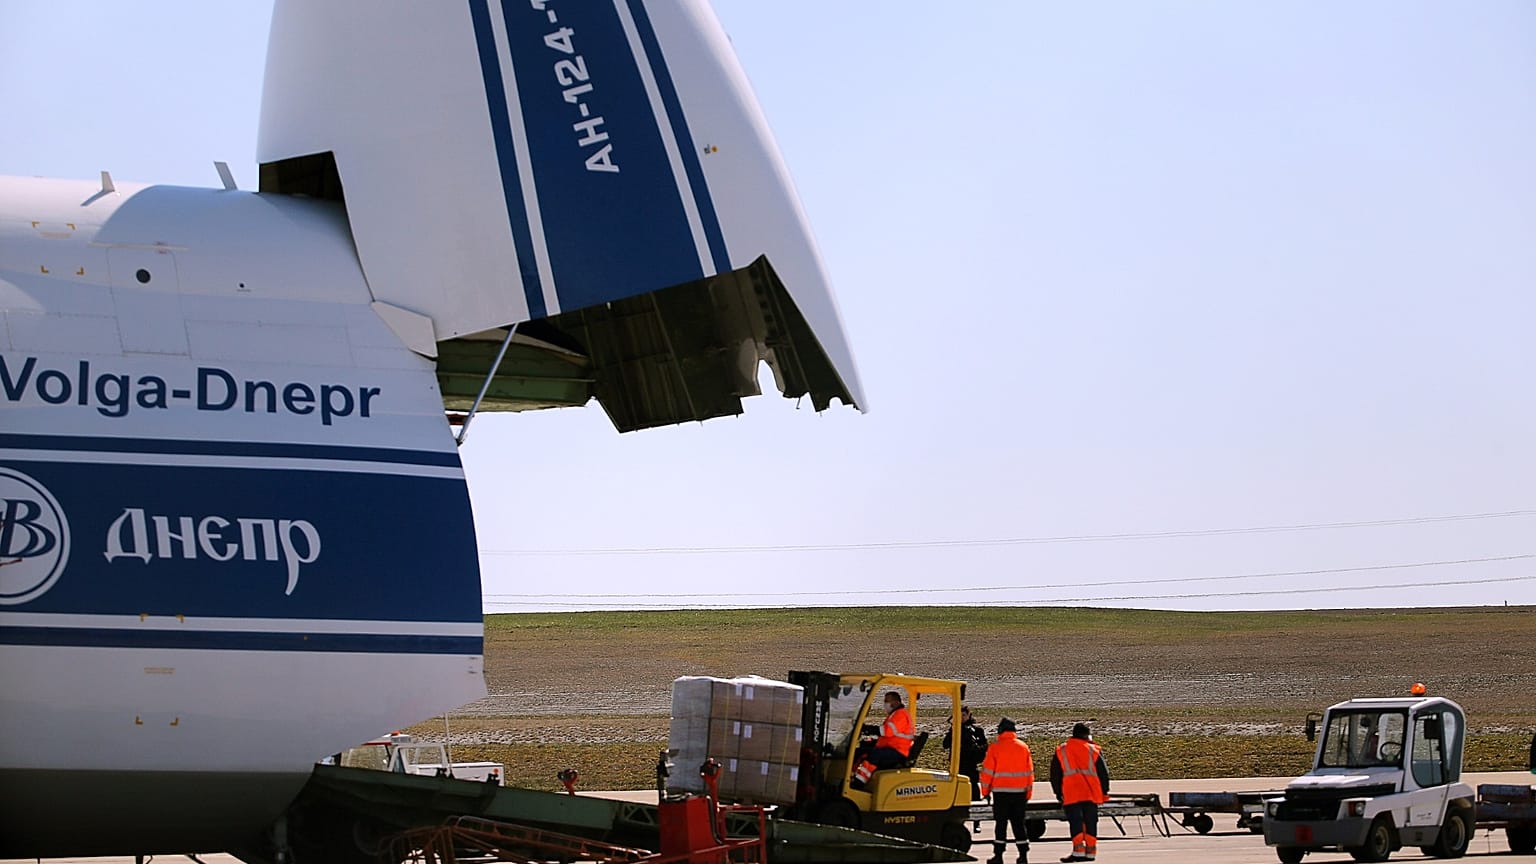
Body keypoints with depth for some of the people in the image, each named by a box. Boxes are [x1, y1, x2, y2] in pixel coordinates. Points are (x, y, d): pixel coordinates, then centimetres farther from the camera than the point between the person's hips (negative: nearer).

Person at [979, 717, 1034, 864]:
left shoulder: (995, 748, -6)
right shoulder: (1023, 747, 4)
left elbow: (987, 771, -5)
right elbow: (1030, 771, 8)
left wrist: (985, 790, 7)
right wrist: (1028, 792, 15)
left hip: (1000, 791, -3)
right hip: (1020, 791, 3)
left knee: (1001, 823, 2)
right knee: (1019, 823, 8)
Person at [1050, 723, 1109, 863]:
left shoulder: (1061, 751, 9)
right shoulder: (1094, 750, 6)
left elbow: (1055, 774, 12)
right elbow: (1103, 772, 7)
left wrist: (1058, 793, 21)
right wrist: (1104, 792, 17)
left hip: (1071, 794, -1)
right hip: (1091, 793, 1)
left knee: (1075, 821, -2)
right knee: (1091, 822, 8)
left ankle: (1078, 850, -14)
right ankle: (1091, 851, 9)